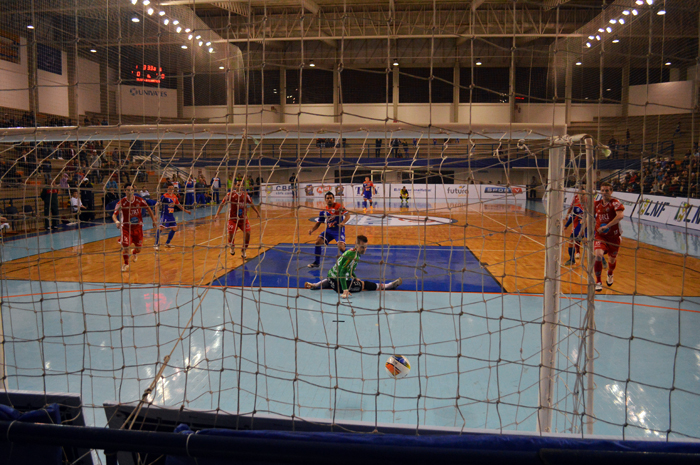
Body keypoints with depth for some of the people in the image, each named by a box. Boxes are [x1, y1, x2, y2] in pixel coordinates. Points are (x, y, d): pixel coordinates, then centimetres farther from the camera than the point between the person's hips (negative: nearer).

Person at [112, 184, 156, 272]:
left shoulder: (139, 200, -6)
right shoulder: (121, 202, -13)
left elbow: (148, 209, 8)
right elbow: (114, 215, -13)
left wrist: (154, 220, 5)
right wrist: (117, 221, -34)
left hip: (138, 227, 2)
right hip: (126, 227, -2)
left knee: (138, 249, 7)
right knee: (125, 247, -14)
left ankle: (135, 253, 47)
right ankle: (126, 264, 13)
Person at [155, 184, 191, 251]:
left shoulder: (175, 197, 10)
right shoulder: (164, 196, -10)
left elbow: (179, 205, 25)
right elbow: (158, 205, -14)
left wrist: (185, 210, 31)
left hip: (171, 215, 8)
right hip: (164, 215, -8)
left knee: (174, 228, 13)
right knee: (160, 227, -20)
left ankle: (167, 243, 27)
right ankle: (156, 244, -17)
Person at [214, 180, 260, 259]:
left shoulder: (245, 195, 1)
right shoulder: (231, 194, -9)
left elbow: (252, 205, 14)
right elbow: (222, 204, -6)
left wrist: (258, 213, 8)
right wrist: (217, 214, -15)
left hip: (243, 218, 3)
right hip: (233, 218, -2)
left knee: (248, 233, -10)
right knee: (231, 235, -10)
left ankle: (243, 250, 14)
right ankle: (232, 247, 27)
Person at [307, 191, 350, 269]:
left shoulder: (338, 206, -9)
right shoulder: (323, 211, 6)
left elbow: (347, 215, -18)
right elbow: (318, 223, 12)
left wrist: (343, 222, -37)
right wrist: (312, 229, -7)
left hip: (339, 230, -5)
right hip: (329, 230, 5)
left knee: (341, 248, -22)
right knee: (318, 241, -13)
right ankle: (316, 263, 4)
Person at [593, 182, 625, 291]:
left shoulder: (615, 203, -10)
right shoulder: (597, 204, 4)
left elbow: (620, 215, -27)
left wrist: (606, 226, -32)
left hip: (614, 236, -2)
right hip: (600, 236, 2)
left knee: (612, 259, 13)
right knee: (598, 255, -22)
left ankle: (610, 274, 49)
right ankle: (598, 282, -11)